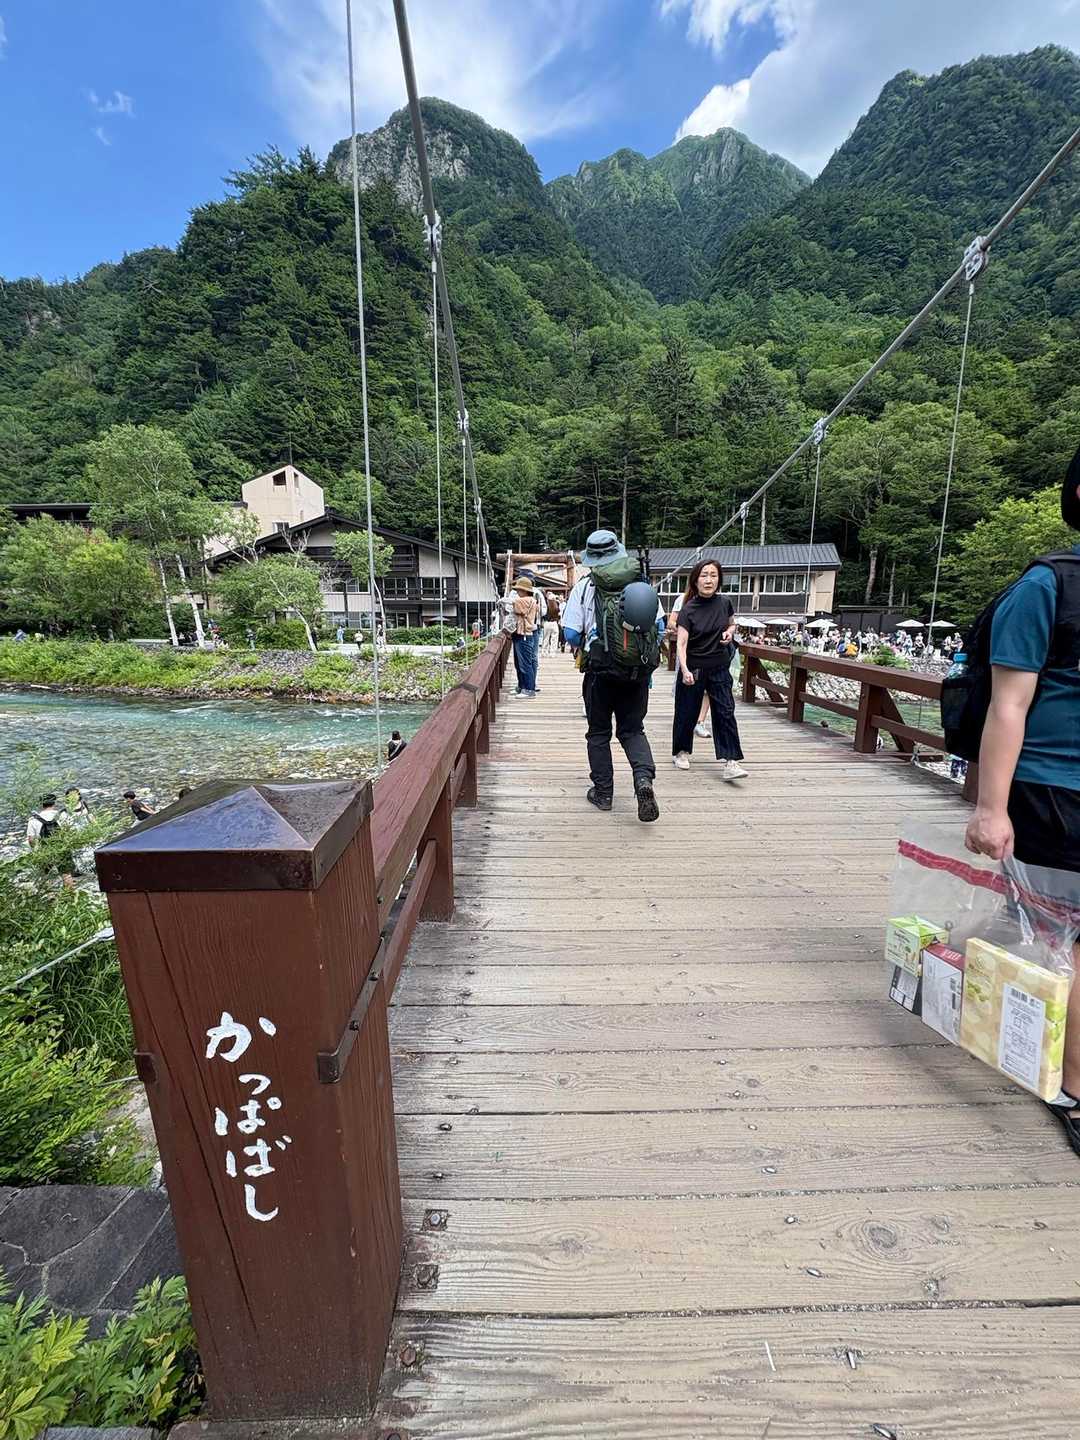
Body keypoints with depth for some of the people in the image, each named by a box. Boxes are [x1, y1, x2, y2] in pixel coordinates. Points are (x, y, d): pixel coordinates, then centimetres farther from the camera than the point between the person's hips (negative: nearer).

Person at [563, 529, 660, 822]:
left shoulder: (584, 587, -4)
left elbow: (571, 635, -7)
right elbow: (659, 626, 4)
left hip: (600, 670, -2)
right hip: (638, 670, 2)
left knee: (599, 732, 13)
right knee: (633, 729, 14)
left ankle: (603, 792, 19)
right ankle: (644, 777, -10)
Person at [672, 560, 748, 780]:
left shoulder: (724, 603, 0)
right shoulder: (688, 610, -11)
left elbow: (732, 624, 20)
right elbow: (681, 643, -18)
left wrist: (729, 632, -4)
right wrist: (685, 670, -33)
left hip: (719, 669, 3)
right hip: (693, 669, -3)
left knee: (725, 713, -4)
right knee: (687, 712, 8)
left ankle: (730, 762, -3)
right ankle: (681, 752, 30)